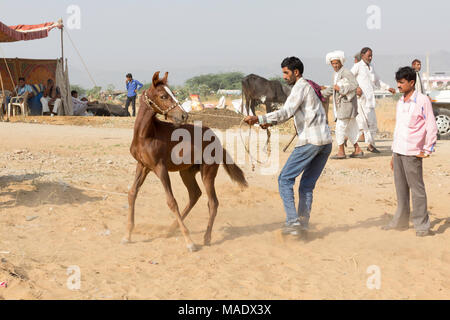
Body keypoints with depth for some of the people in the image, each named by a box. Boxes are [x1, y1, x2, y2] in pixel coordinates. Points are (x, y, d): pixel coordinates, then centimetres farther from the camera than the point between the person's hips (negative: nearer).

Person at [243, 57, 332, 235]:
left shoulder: (301, 87, -5)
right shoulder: (309, 87, 25)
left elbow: (286, 112, -17)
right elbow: (291, 114, 31)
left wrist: (259, 119, -21)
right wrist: (271, 123, 23)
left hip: (310, 141, -9)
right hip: (326, 141, 9)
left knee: (285, 180, -2)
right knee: (307, 185, 14)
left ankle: (293, 222, -9)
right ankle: (303, 223, 11)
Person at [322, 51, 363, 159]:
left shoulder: (346, 73, -13)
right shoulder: (335, 74, 17)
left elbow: (354, 85, -22)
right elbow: (332, 88, 31)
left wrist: (341, 89, -23)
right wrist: (321, 93, 28)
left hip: (347, 104, -9)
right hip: (340, 105, 9)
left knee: (340, 127, -8)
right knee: (350, 128, 11)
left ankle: (341, 152, -2)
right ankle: (358, 150, 17)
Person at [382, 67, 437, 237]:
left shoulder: (422, 100, -7)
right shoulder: (400, 102, 15)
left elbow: (432, 127, -7)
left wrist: (427, 150, -9)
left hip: (412, 153, -7)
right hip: (398, 151, 7)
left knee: (417, 188, -5)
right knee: (401, 188, 12)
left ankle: (422, 225, 0)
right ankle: (401, 221, 21)